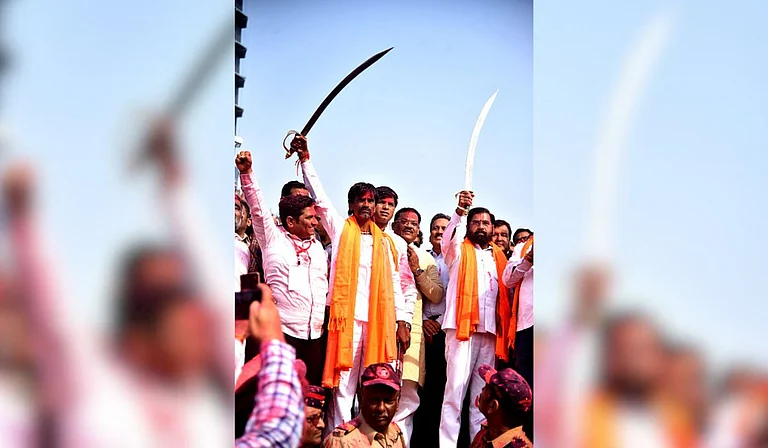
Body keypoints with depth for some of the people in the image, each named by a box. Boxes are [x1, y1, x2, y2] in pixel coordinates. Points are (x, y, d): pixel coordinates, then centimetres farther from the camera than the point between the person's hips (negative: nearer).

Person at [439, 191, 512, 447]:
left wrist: (504, 332, 3)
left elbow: (506, 293, 15)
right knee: (456, 388, -11)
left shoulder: (499, 257, 20)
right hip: (462, 325, -4)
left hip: (490, 330, 4)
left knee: (483, 393, 5)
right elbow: (448, 240, -13)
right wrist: (460, 211, -29)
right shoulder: (459, 251, 10)